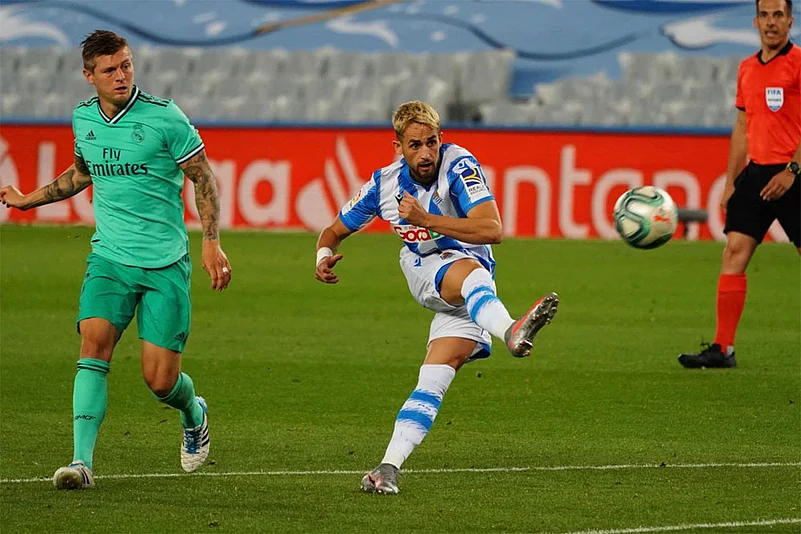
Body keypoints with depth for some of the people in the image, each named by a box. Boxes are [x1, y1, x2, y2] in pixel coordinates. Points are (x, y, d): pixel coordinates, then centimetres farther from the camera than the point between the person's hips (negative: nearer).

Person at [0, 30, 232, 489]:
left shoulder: (164, 117, -9)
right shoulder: (83, 118, 6)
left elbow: (204, 177, -1)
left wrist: (212, 243, -8)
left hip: (165, 264, -3)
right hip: (110, 258, 3)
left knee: (161, 380, -4)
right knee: (95, 342, -21)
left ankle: (194, 413, 33)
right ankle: (82, 461, -24)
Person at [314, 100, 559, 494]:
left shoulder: (459, 166, -17)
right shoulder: (385, 184, -3)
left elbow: (492, 230, -29)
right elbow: (335, 231, 10)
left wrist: (424, 219, -33)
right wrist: (324, 256, -14)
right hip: (423, 272, 1)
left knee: (435, 377, -21)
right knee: (468, 271, -38)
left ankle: (389, 466, -21)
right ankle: (510, 330, -72)